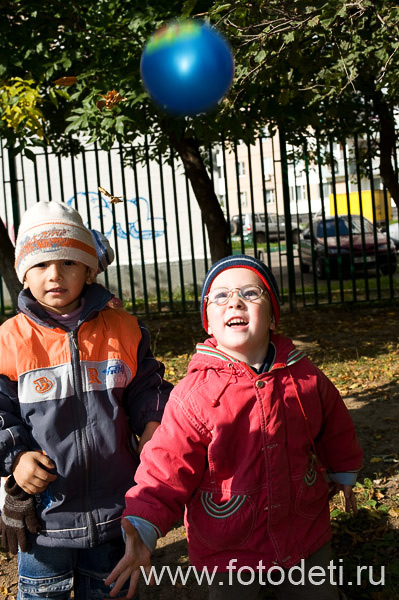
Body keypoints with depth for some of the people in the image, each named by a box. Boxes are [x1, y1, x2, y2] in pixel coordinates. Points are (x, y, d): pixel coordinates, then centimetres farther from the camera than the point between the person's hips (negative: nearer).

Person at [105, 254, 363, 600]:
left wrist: (344, 476, 26)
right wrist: (141, 532, -33)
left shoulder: (306, 378, -7)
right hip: (228, 553, -3)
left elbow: (336, 432, 11)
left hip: (306, 537, 3)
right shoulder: (193, 396, -19)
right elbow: (166, 472, -19)